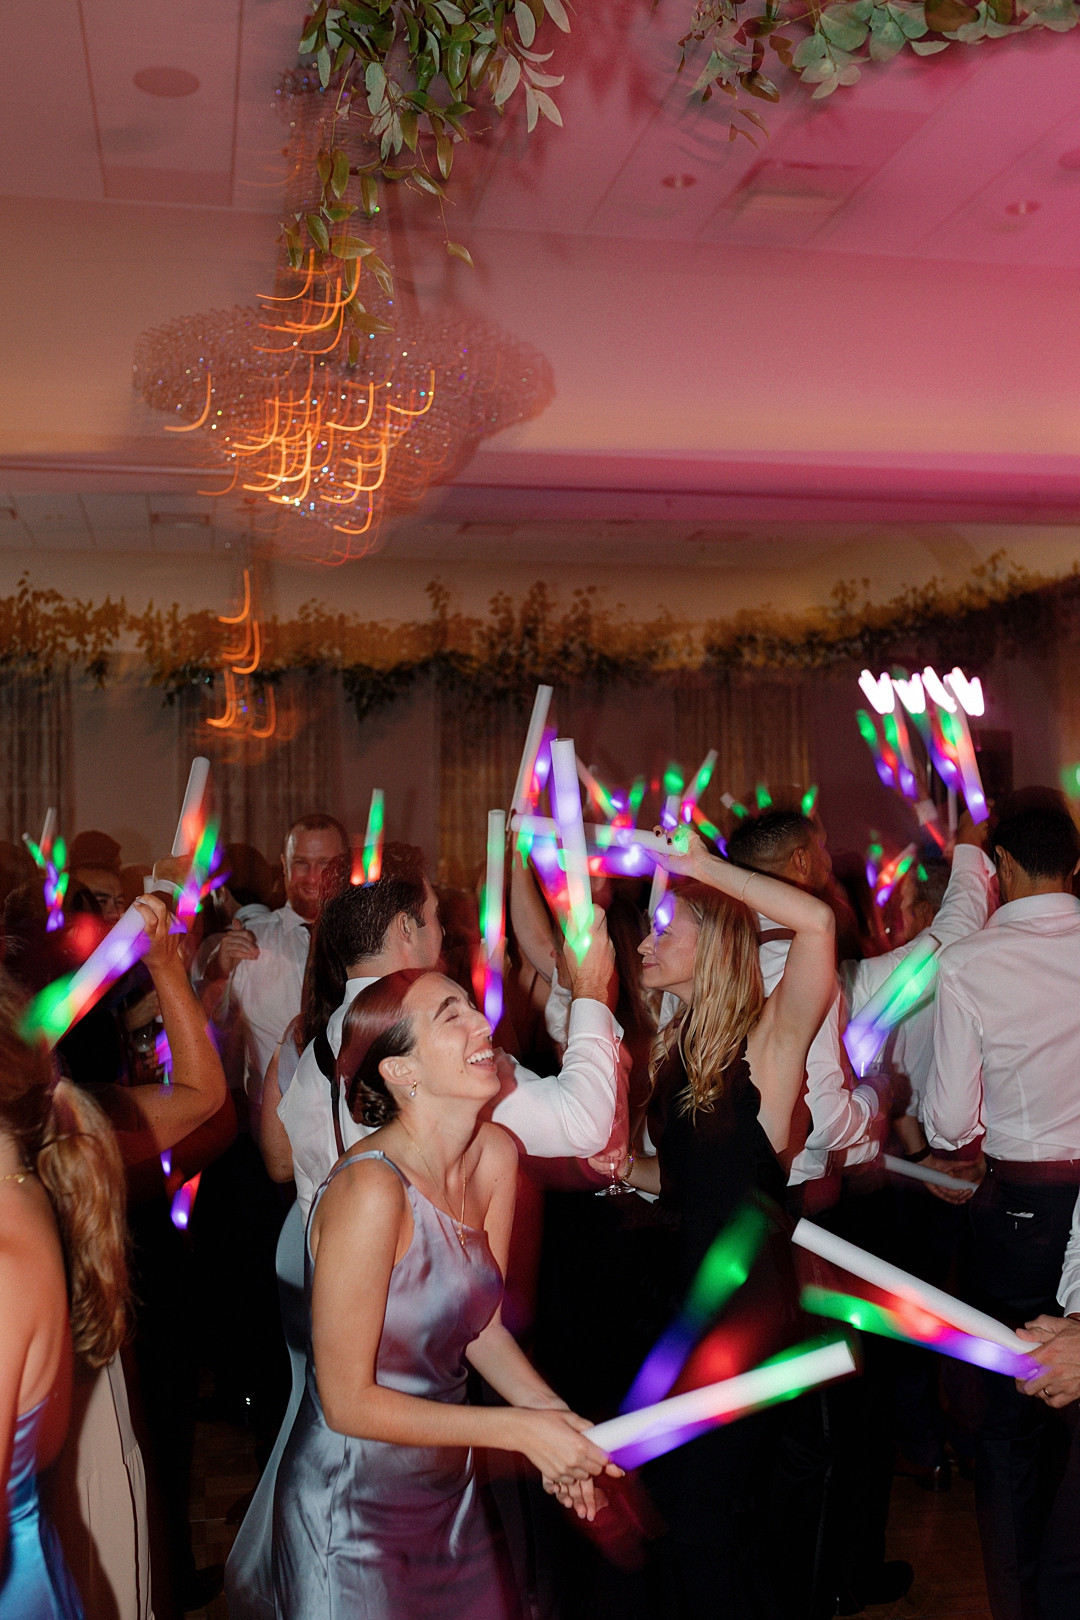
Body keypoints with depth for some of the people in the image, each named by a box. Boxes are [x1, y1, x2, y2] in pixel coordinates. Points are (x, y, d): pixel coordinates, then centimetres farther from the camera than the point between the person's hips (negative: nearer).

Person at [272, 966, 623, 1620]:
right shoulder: (371, 1190, -28)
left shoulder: (497, 1155, -6)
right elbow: (348, 1402, -21)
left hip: (451, 1490, 7)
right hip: (356, 1512, -7)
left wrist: (553, 1413, -12)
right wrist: (522, 1428, -19)